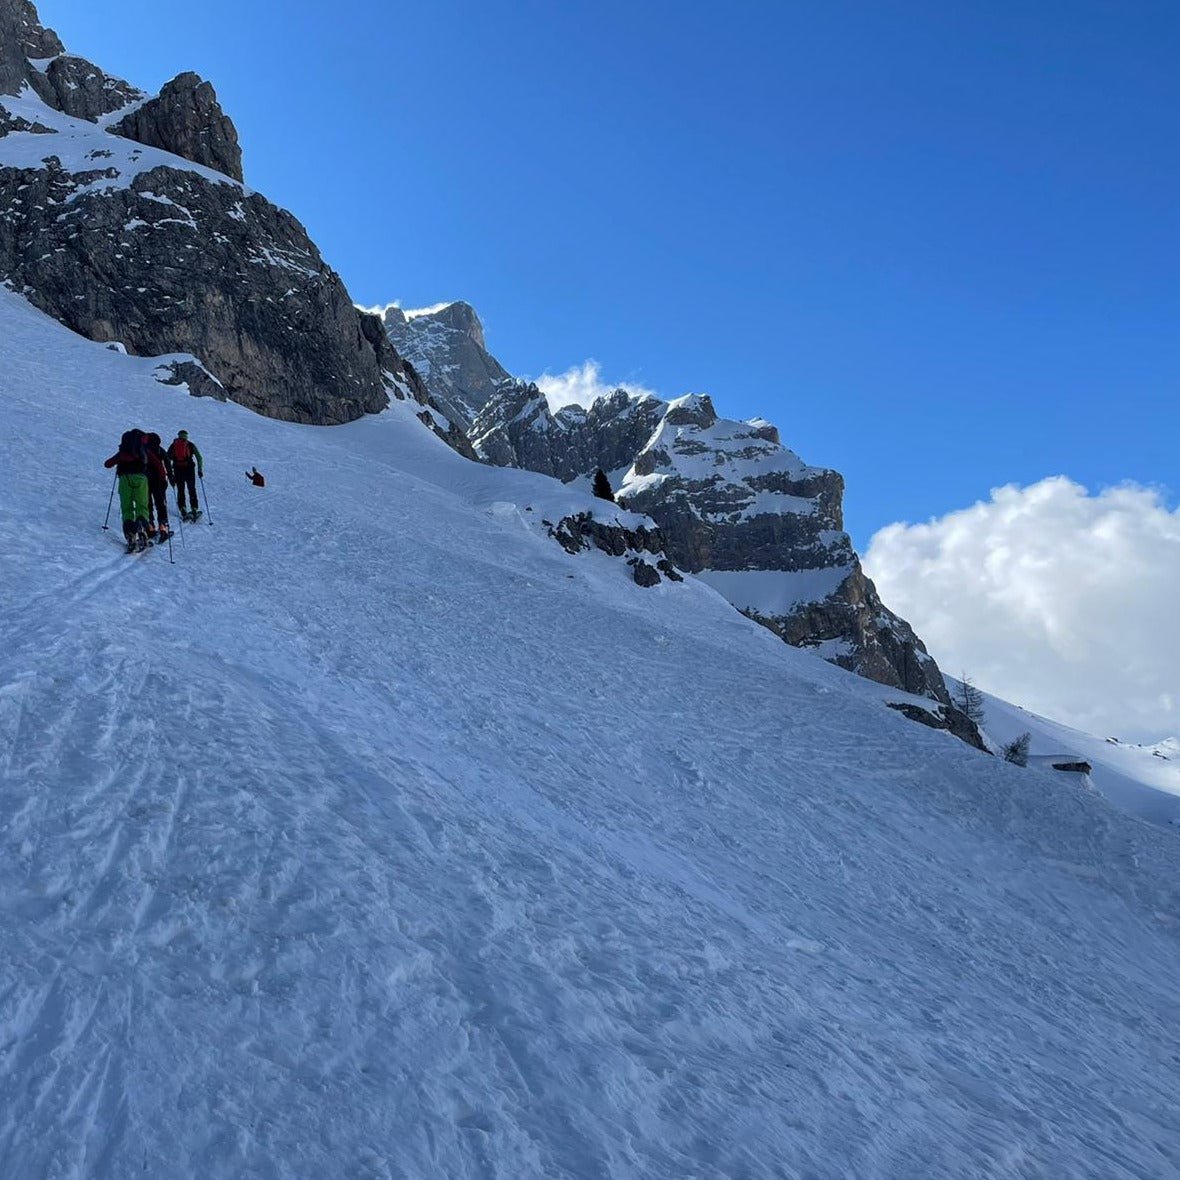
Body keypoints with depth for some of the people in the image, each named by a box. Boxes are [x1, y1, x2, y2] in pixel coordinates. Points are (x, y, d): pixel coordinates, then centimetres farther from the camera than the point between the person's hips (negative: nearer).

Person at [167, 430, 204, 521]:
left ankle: (183, 511, -7)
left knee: (180, 491, 7)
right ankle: (195, 510, -1)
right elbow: (199, 458, 2)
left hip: (178, 470, 1)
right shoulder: (191, 445, 10)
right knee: (192, 490, 8)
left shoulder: (173, 446, 14)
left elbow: (167, 460, 11)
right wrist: (200, 470, 7)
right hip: (189, 469, -1)